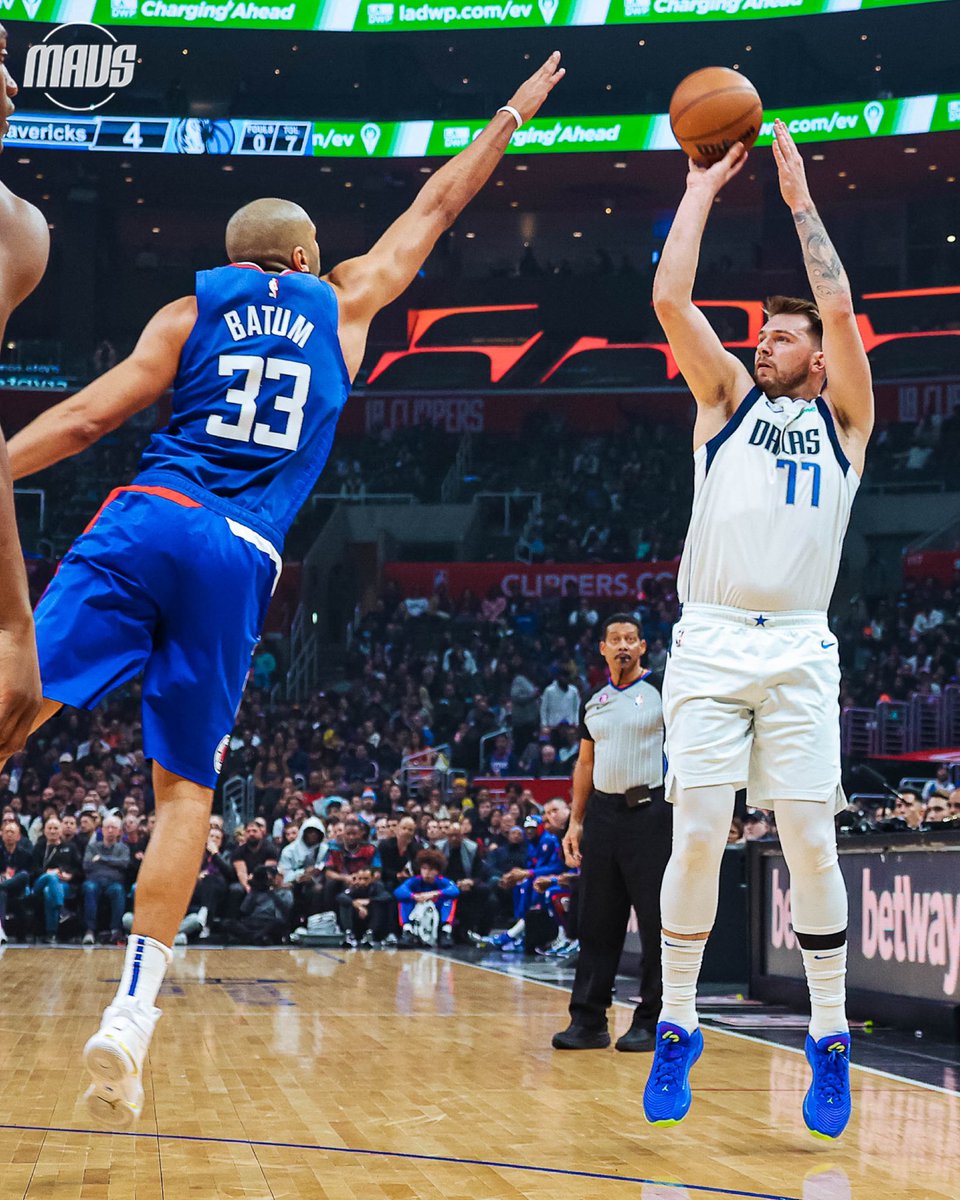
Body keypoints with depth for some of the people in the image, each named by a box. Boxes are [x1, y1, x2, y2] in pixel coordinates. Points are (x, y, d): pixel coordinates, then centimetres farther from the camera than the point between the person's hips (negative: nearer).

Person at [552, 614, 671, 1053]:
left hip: (650, 811, -5)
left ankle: (651, 1022, 4)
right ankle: (588, 1021, 10)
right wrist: (575, 822, 15)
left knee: (656, 922, -3)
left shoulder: (660, 688, 0)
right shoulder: (594, 703, 15)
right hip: (603, 812, 5)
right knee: (596, 922, 5)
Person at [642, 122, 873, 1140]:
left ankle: (830, 1041, 8)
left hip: (799, 650, 0)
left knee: (810, 845, -3)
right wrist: (701, 193, 9)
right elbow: (670, 301, 4)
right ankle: (675, 1029, 6)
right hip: (710, 643, 0)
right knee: (696, 836, -6)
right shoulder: (726, 399, 16)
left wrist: (801, 201, 6)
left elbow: (840, 310, 0)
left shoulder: (843, 419, 14)